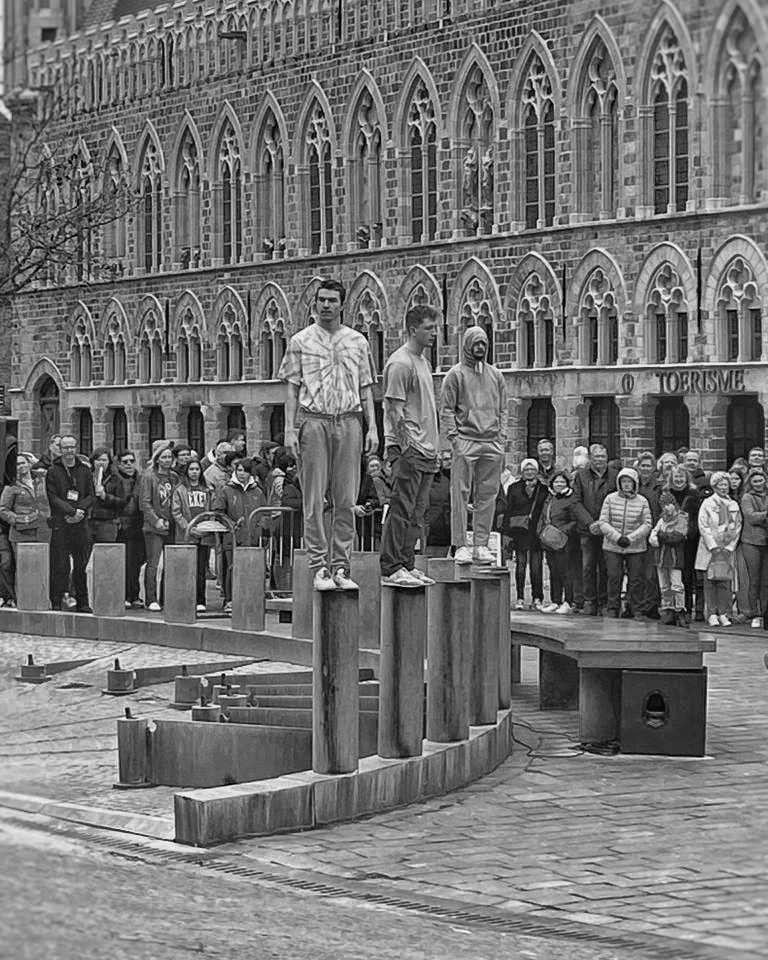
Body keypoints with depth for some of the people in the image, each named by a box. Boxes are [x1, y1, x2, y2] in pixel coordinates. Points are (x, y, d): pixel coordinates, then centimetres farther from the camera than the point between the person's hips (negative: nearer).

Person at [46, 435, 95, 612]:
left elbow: (91, 496, 8)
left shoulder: (85, 471, 13)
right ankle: (56, 602, -2)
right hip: (60, 524, -3)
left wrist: (79, 511, -9)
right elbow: (53, 498, -4)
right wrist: (72, 511, -15)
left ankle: (82, 603, 9)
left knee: (81, 565, 3)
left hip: (81, 524, 3)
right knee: (60, 566, -6)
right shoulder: (53, 472, 3)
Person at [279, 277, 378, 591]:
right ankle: (320, 567, -1)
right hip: (313, 421, -2)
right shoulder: (300, 341, 6)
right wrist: (290, 429, -5)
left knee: (345, 500, 1)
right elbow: (291, 388, 4)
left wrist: (372, 427, 5)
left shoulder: (357, 342, 13)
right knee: (314, 499, -3)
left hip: (348, 422, 2)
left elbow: (365, 388, 14)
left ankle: (341, 566, 6)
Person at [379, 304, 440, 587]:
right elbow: (395, 409, -15)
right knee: (402, 509, -9)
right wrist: (407, 445, -20)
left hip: (425, 449, 9)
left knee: (417, 511, 10)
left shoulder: (424, 362, 19)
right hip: (408, 448, -9)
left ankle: (407, 565, 14)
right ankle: (390, 569, -8)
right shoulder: (400, 363, -11)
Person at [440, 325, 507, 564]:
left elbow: (502, 410, 18)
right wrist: (454, 438, -10)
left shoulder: (495, 375, 17)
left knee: (487, 495, 3)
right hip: (465, 441, -4)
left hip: (492, 443, 4)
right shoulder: (456, 374, 3)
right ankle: (460, 546, -6)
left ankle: (481, 545, 6)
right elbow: (446, 409, 0)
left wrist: (501, 439, 7)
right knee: (460, 494, -6)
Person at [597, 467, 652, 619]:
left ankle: (634, 609, 11)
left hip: (636, 548, 0)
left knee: (636, 579, 0)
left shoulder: (642, 501, 3)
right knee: (614, 578, 0)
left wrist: (630, 538, -13)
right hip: (612, 547, 0)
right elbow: (603, 522, -1)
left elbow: (647, 525, -1)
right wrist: (617, 537, -13)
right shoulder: (610, 499, 3)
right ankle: (612, 609, 10)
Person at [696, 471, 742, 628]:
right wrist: (714, 547, -10)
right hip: (710, 548, -3)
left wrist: (729, 547, -1)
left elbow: (737, 528, 10)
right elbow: (703, 527, -3)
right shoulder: (707, 504, 2)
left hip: (727, 549, 3)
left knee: (725, 581, -2)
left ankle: (724, 614, 1)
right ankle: (712, 614, -3)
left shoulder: (734, 505, 12)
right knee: (710, 581, -4)